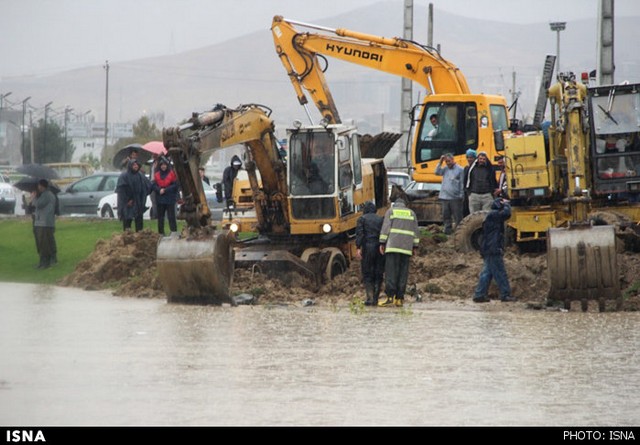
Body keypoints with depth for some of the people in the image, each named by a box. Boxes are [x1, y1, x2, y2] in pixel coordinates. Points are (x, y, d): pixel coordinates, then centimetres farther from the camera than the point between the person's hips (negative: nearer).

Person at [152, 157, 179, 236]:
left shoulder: (172, 174, -1)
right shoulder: (157, 175, 9)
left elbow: (175, 185, -6)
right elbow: (154, 186, 4)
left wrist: (165, 190, -14)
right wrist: (159, 190, -16)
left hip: (170, 199, -4)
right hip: (160, 199, 4)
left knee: (171, 216, -7)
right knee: (160, 217, 6)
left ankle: (174, 232, -7)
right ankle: (161, 233, 10)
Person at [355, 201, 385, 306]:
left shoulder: (362, 219, 5)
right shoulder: (381, 219, 14)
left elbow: (359, 233, -8)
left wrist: (358, 248, -14)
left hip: (367, 247, -3)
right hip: (380, 248, 3)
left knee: (367, 275, 2)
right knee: (378, 275, 7)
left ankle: (370, 297, -11)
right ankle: (376, 298, 4)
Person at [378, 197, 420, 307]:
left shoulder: (390, 211, 9)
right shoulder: (411, 213, 17)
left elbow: (386, 227, -2)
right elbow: (415, 231, 12)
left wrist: (382, 243, -3)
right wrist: (415, 247, 13)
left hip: (393, 245, -3)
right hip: (407, 247, 3)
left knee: (391, 271, -8)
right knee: (403, 272, 4)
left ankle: (390, 297, -17)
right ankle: (399, 298, 0)